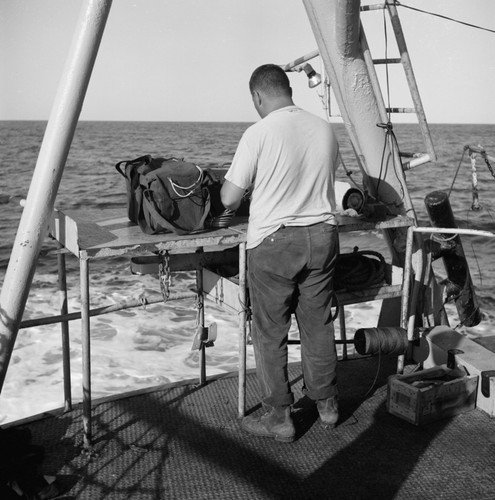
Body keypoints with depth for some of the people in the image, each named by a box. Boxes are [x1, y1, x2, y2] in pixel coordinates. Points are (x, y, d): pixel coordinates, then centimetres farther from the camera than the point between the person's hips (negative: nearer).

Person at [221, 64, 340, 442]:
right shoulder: (325, 128, 3)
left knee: (270, 333, 7)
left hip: (273, 241, -5)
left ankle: (279, 418, 15)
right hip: (322, 235, 5)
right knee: (318, 325, 16)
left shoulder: (259, 133, -12)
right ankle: (327, 405, 30)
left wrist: (243, 189, 12)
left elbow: (229, 199, -10)